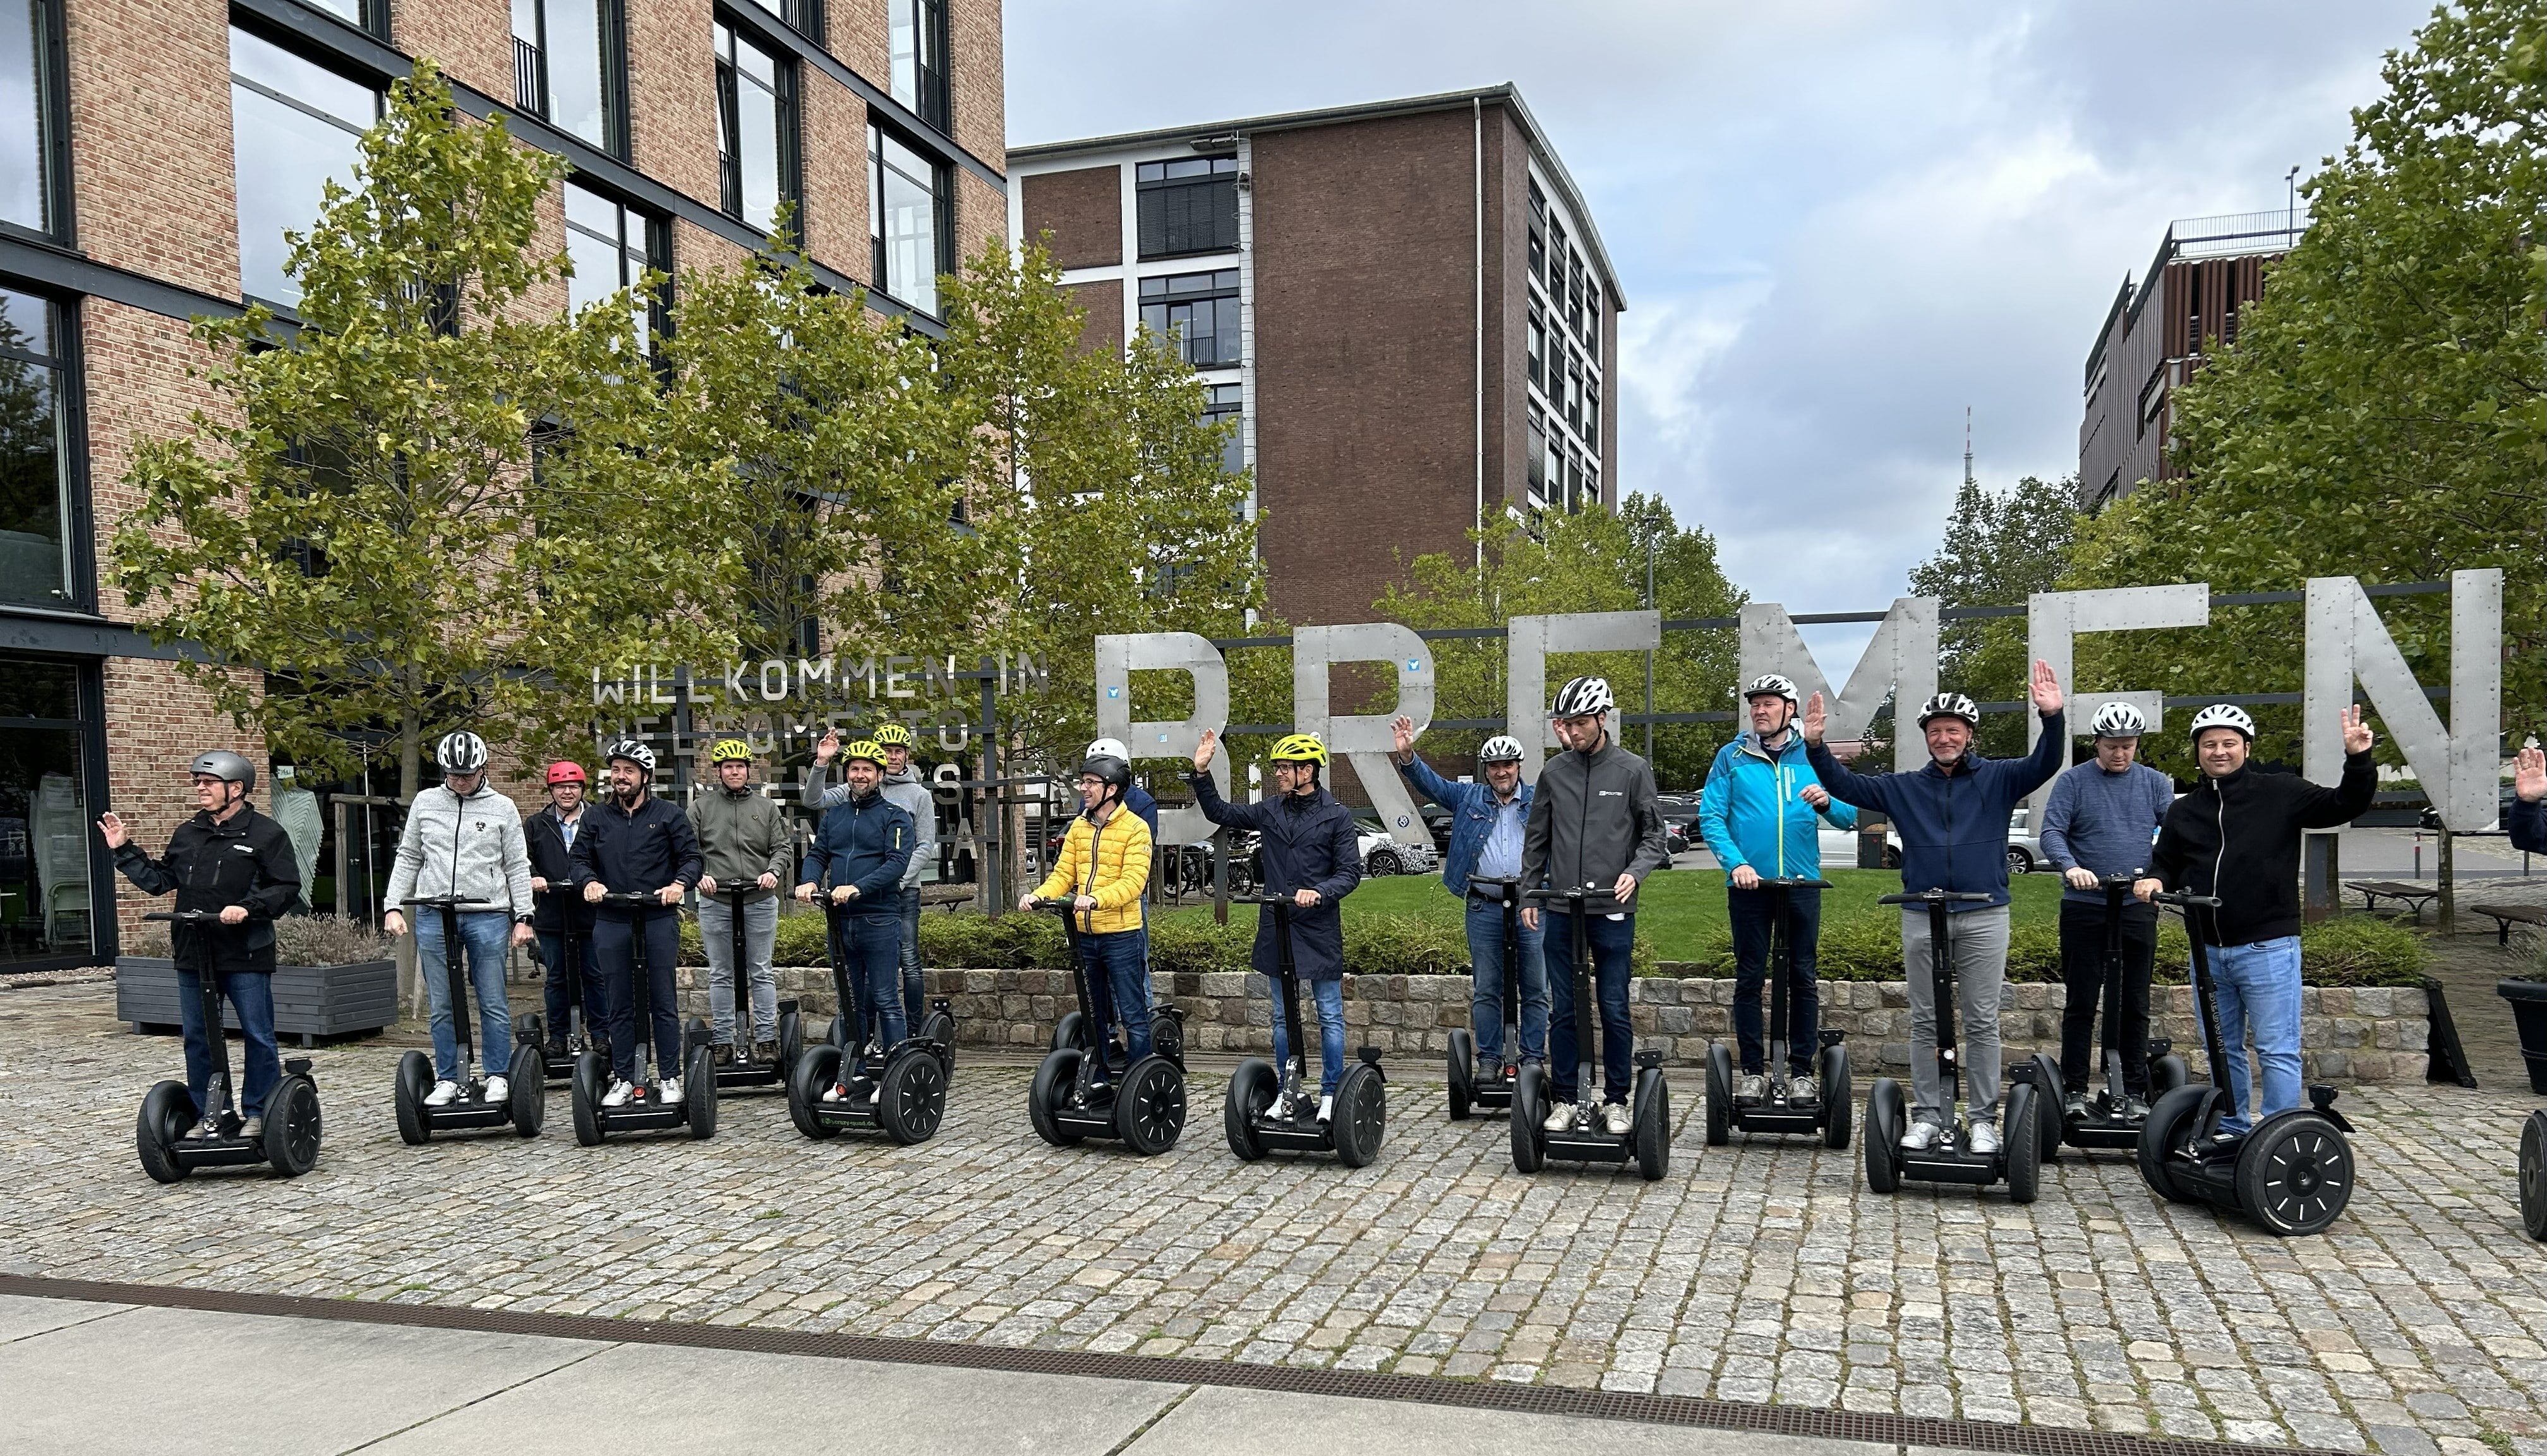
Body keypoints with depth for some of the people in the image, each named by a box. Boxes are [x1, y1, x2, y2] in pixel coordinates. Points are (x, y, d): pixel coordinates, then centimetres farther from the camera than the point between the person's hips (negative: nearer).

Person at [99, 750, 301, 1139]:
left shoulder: (266, 834, -3)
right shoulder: (186, 835, 15)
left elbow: (287, 888, -8)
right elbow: (159, 880, 20)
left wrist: (248, 908, -20)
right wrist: (123, 851, 15)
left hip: (245, 958, -6)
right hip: (193, 956, 6)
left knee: (258, 1037, 0)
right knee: (197, 1038, 11)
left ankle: (258, 1115, 10)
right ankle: (206, 1117, 21)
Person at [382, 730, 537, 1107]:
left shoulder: (502, 808, 5)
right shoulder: (425, 803, 10)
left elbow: (517, 867, 7)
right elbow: (408, 859, 15)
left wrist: (523, 917, 2)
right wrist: (394, 906, 7)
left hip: (487, 916, -2)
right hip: (433, 916, 2)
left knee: (493, 1004, 0)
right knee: (442, 1007, 5)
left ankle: (498, 1077, 9)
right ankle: (447, 1079, 14)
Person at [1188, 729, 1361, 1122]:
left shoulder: (1336, 816, -4)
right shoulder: (1270, 812, 8)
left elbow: (1350, 871, -7)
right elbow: (1219, 812, 16)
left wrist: (1319, 893, -23)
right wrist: (1202, 773, 5)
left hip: (1319, 929, -5)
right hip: (1276, 927, 5)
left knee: (1330, 1016, 3)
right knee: (1283, 1017, 11)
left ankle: (1330, 1094, 11)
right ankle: (1288, 1093, 21)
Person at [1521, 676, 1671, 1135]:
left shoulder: (1633, 770, 0)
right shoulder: (1554, 771, 7)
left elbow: (1655, 835, 2)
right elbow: (1536, 839, 15)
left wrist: (1634, 872, -15)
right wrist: (1529, 893, 11)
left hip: (1613, 911, -2)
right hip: (1561, 911, 2)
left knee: (1614, 1009, 3)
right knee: (1563, 1010, 7)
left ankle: (1616, 1101, 14)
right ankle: (1564, 1100, 16)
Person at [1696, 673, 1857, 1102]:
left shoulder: (1813, 756, 8)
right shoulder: (1732, 757, 5)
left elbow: (1849, 817, 4)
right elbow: (1711, 817, -3)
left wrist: (1827, 802, -18)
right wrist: (1736, 863, -17)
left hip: (1802, 883, 1)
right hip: (1748, 885, -1)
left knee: (1803, 979, 4)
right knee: (1749, 979, 4)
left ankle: (1801, 1071, 13)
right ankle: (1753, 1072, 11)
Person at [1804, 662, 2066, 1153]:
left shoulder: (1998, 779, 5)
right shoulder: (1904, 788, 11)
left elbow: (2044, 765, -10)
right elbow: (1845, 785, 8)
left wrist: (2052, 719, -27)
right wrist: (1816, 747, -6)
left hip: (1984, 917, -2)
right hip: (1921, 917, 2)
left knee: (1982, 1023, 3)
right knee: (1925, 1022, 7)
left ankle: (1984, 1119, 10)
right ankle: (1928, 1116, 14)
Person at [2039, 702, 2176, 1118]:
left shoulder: (2155, 783, 9)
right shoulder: (2072, 781, 1)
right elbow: (2052, 832, -8)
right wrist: (2071, 867, -28)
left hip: (2138, 908, 2)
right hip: (2084, 907, -2)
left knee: (2135, 1005, 7)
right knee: (2081, 1004, 2)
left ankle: (2135, 1092, 15)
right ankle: (2074, 1090, 9)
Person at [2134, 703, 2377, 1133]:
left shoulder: (2280, 793, 0)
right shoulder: (2184, 812, 13)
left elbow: (2344, 806, -3)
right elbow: (2166, 865, 20)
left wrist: (2358, 761, -18)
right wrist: (2155, 881, -1)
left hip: (2267, 948, -5)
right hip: (2207, 952, 5)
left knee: (2278, 1051, -2)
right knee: (2222, 1050, 15)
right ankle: (2231, 1132, 27)